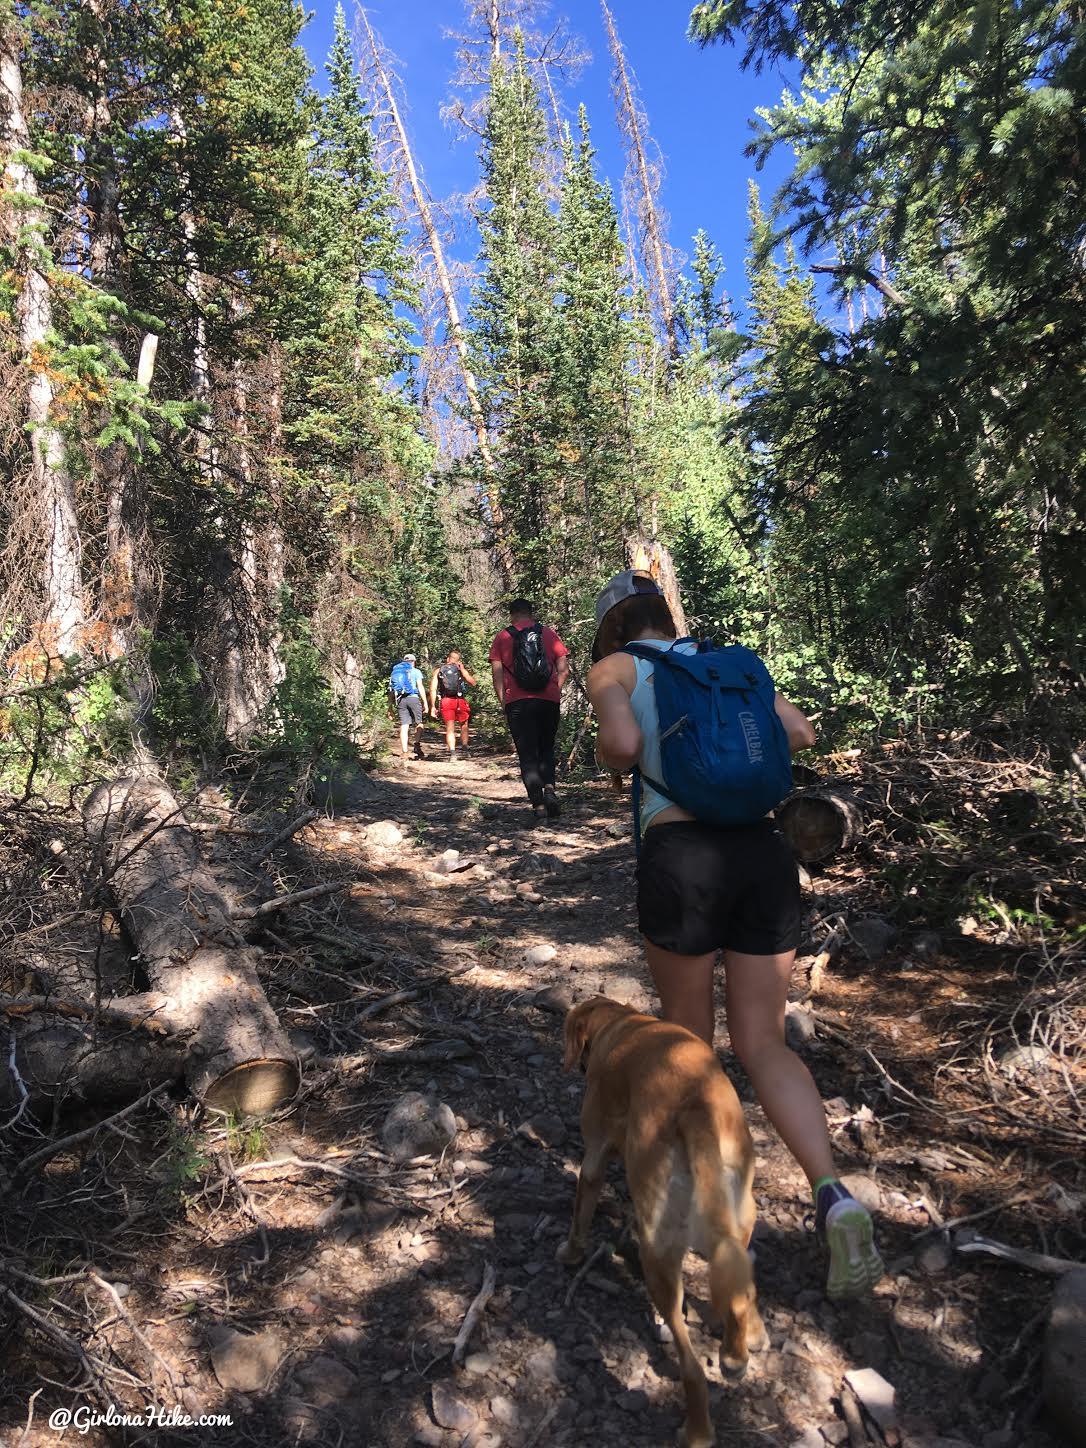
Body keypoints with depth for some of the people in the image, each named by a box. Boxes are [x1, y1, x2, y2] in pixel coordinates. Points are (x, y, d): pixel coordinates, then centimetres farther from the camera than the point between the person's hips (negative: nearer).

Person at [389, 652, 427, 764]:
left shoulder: (395, 672, 19)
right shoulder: (416, 671, 8)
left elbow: (391, 691, 15)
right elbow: (420, 687, -1)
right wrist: (425, 703, -2)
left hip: (400, 700, 3)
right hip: (413, 698, -3)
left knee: (404, 727, 0)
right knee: (418, 724, 11)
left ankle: (404, 753, -7)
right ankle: (417, 746, -2)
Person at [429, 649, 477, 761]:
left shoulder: (438, 670, 9)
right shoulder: (462, 669, 6)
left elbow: (433, 689, 2)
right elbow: (473, 683, -5)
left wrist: (433, 706, 4)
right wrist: (463, 669, -2)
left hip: (446, 701, 0)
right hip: (460, 701, 0)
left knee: (450, 728, 2)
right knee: (463, 725, 21)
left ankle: (452, 753, -12)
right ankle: (465, 749, 26)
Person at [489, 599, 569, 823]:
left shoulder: (502, 638, 5)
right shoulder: (549, 634, 8)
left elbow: (497, 675, 0)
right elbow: (563, 669, 3)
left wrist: (503, 703, 7)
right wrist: (555, 692, 12)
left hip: (517, 702, -1)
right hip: (549, 701, 1)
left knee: (527, 754, 4)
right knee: (546, 748, 18)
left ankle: (538, 804, -3)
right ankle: (549, 789, -3)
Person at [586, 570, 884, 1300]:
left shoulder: (614, 669, 7)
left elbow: (622, 744, -12)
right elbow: (801, 735, 18)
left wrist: (606, 756, 11)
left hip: (682, 857, -3)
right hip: (765, 850, 4)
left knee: (686, 1032, 20)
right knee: (764, 1044, 11)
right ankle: (835, 1197, -9)